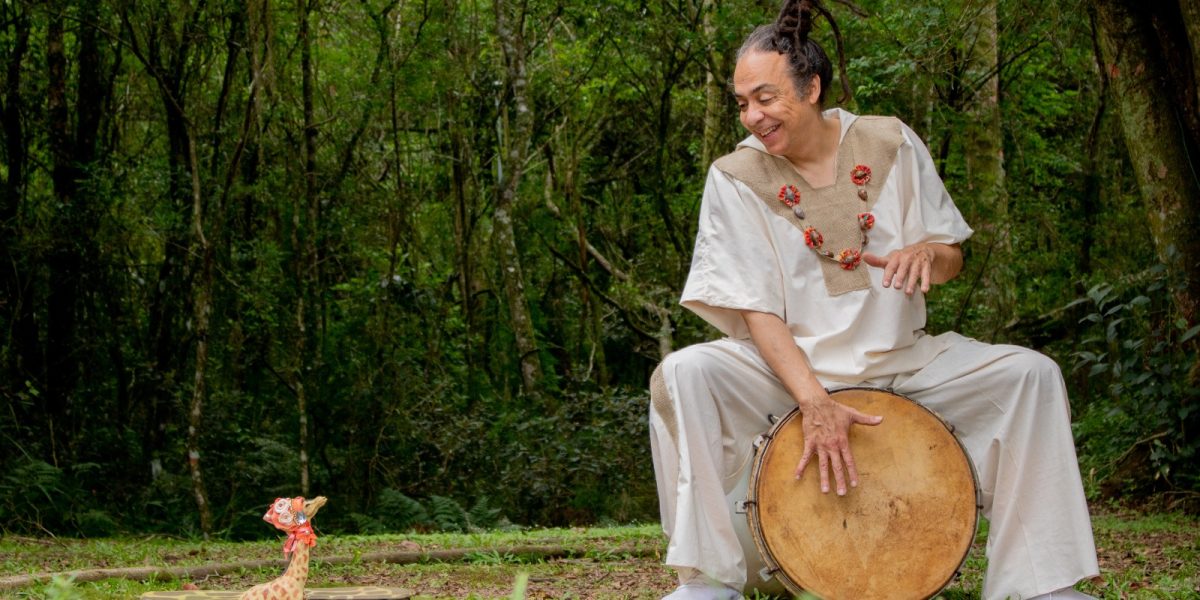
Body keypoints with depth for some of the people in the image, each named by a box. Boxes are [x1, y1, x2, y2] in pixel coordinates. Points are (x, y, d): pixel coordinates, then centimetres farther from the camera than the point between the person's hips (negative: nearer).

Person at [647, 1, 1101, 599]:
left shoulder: (890, 144, -1)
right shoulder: (736, 178, -8)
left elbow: (952, 258, 6)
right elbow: (754, 309, -13)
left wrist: (926, 253, -21)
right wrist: (814, 401, -28)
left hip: (899, 357, 2)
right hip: (788, 363, -2)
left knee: (1030, 374, -17)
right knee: (683, 375, -30)